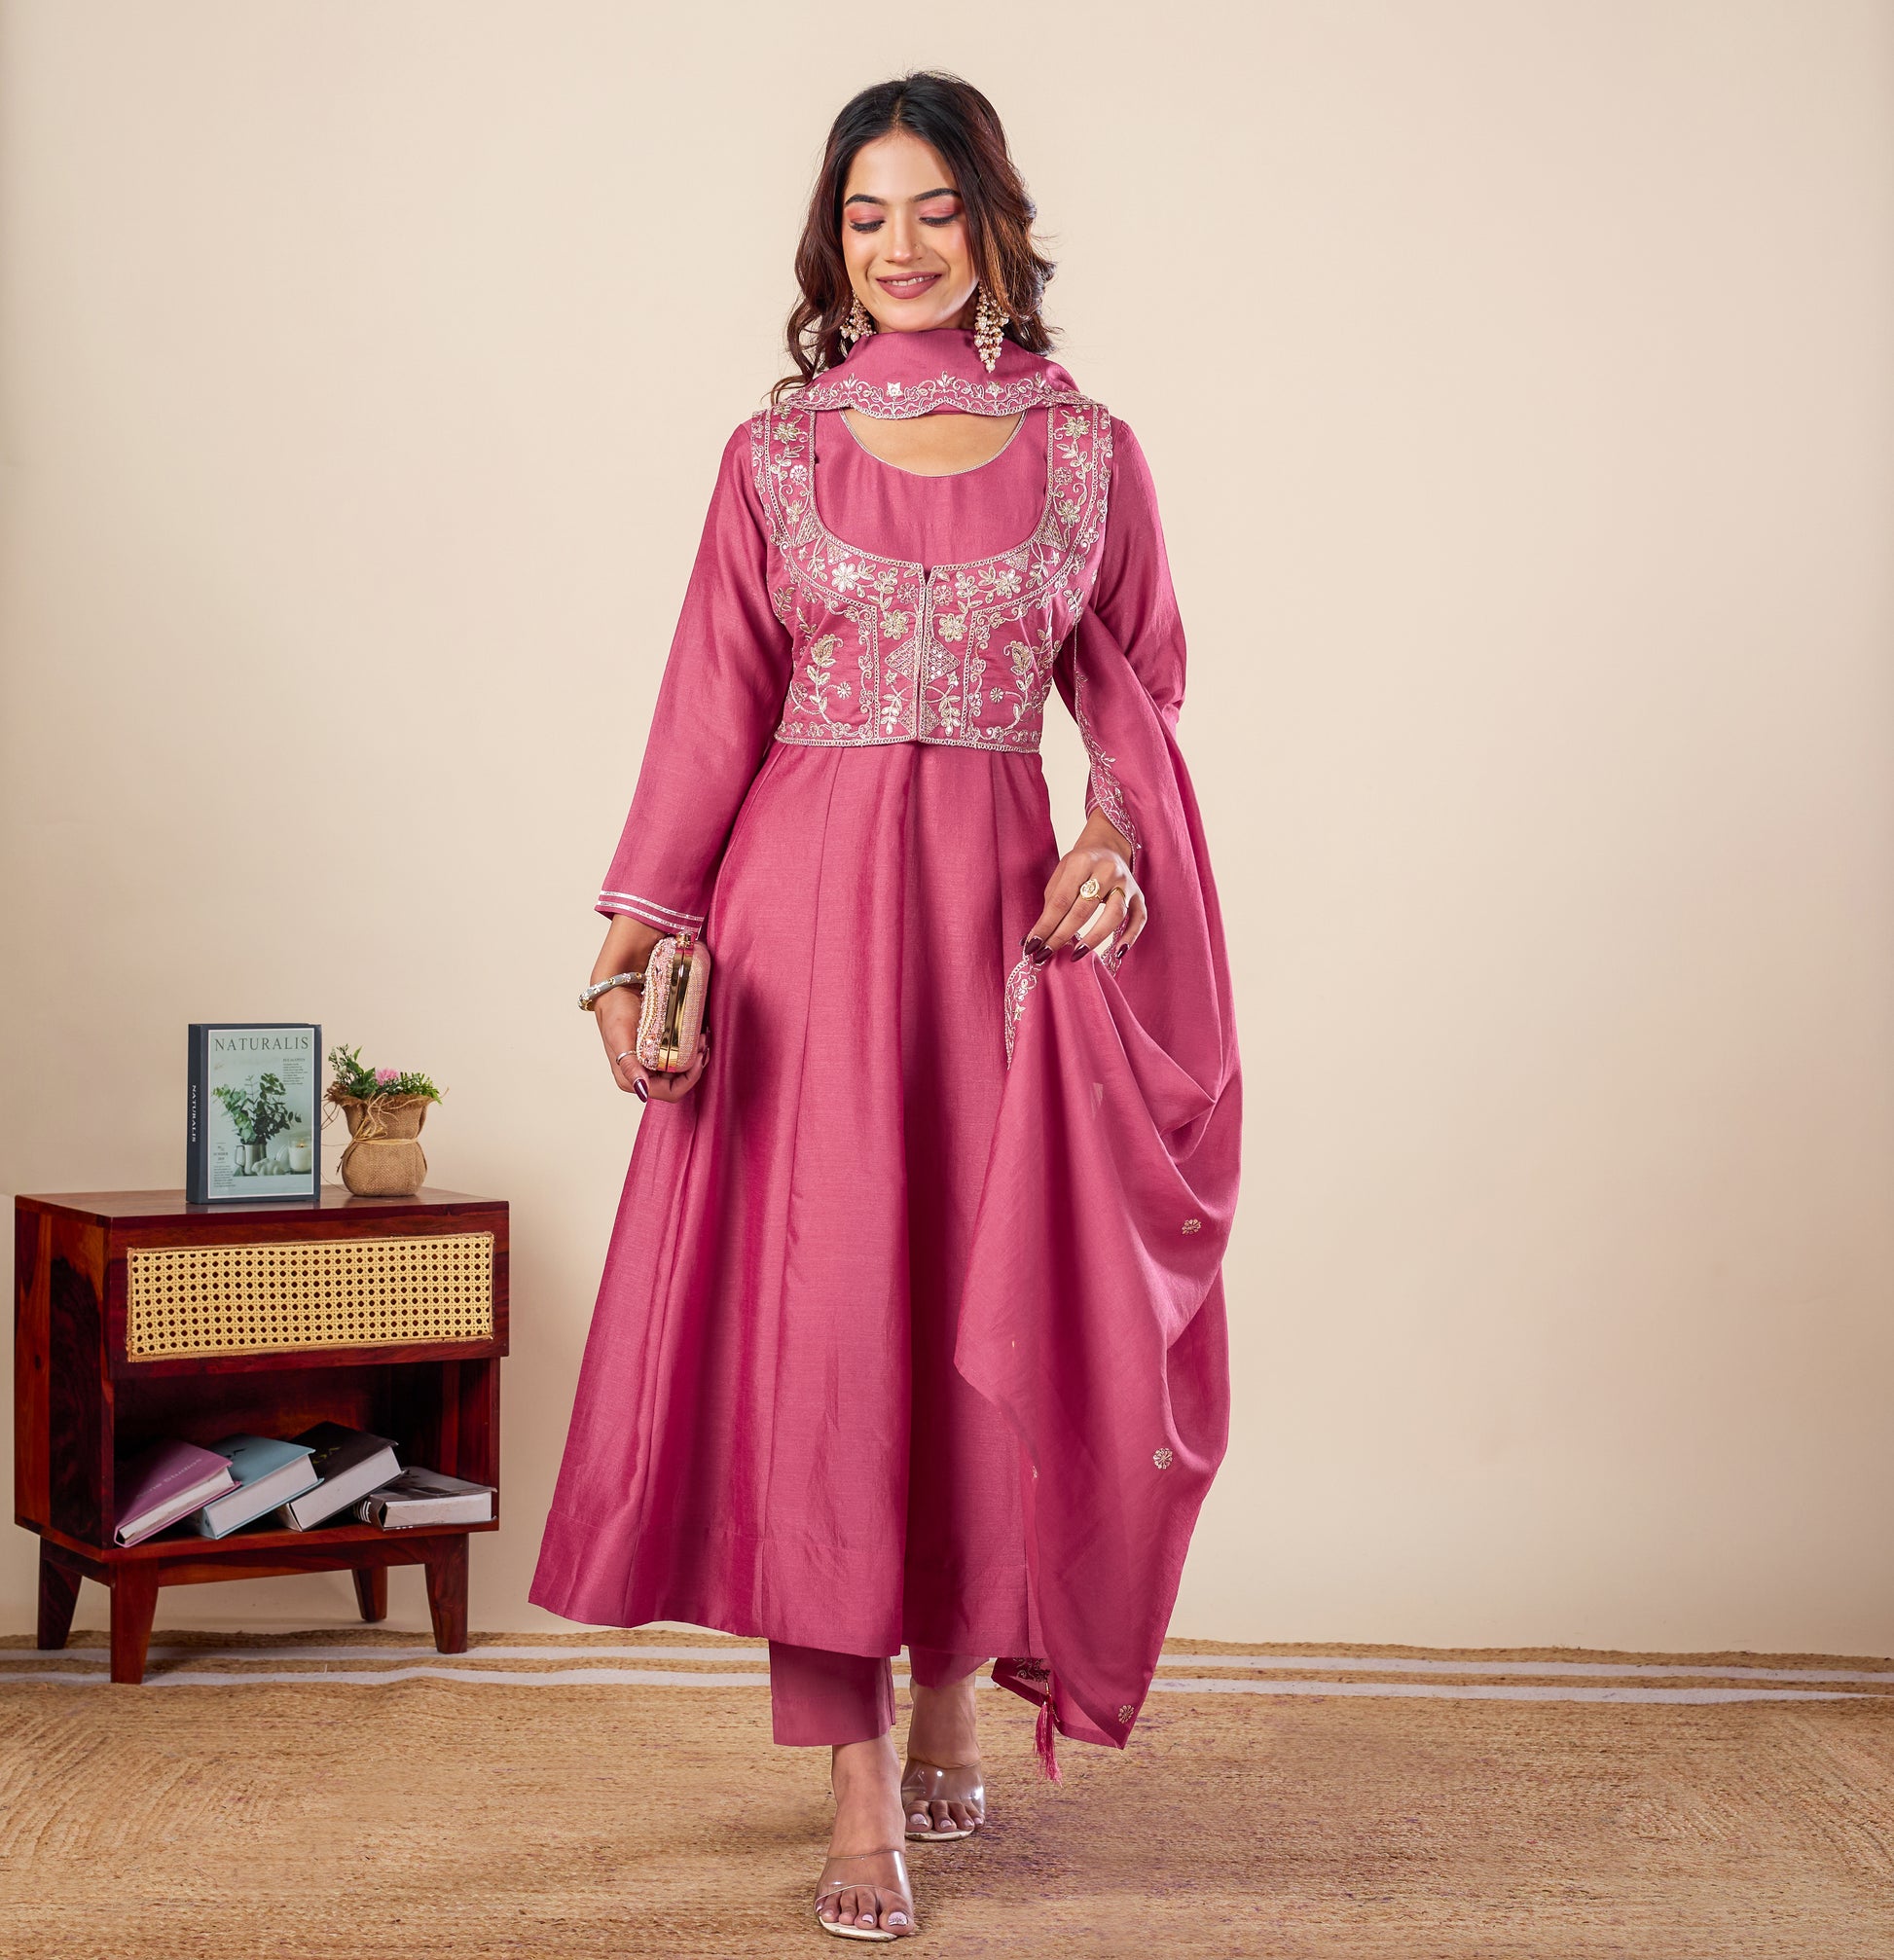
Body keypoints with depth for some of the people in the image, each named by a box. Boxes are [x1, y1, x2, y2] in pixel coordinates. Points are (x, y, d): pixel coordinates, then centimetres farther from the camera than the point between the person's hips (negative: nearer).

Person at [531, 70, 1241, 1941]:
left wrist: (1121, 842, -8)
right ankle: (858, 1786, 0)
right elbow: (714, 707, 5)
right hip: (805, 898, -1)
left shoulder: (1086, 450, 8)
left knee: (1001, 1311, 1)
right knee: (816, 1308, -5)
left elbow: (1137, 692, 11)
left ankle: (952, 1692, 25)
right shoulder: (775, 451, 7)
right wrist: (637, 929, -4)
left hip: (1001, 900, 1)